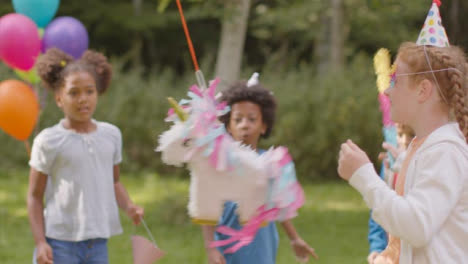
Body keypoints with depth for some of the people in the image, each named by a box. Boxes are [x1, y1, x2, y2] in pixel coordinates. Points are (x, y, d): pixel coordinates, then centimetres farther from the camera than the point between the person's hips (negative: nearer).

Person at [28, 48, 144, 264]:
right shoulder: (49, 141, -7)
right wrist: (40, 242, -10)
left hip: (98, 242, 5)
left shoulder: (111, 135, 7)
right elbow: (35, 196, -3)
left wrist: (128, 206, -1)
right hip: (60, 243, -5)